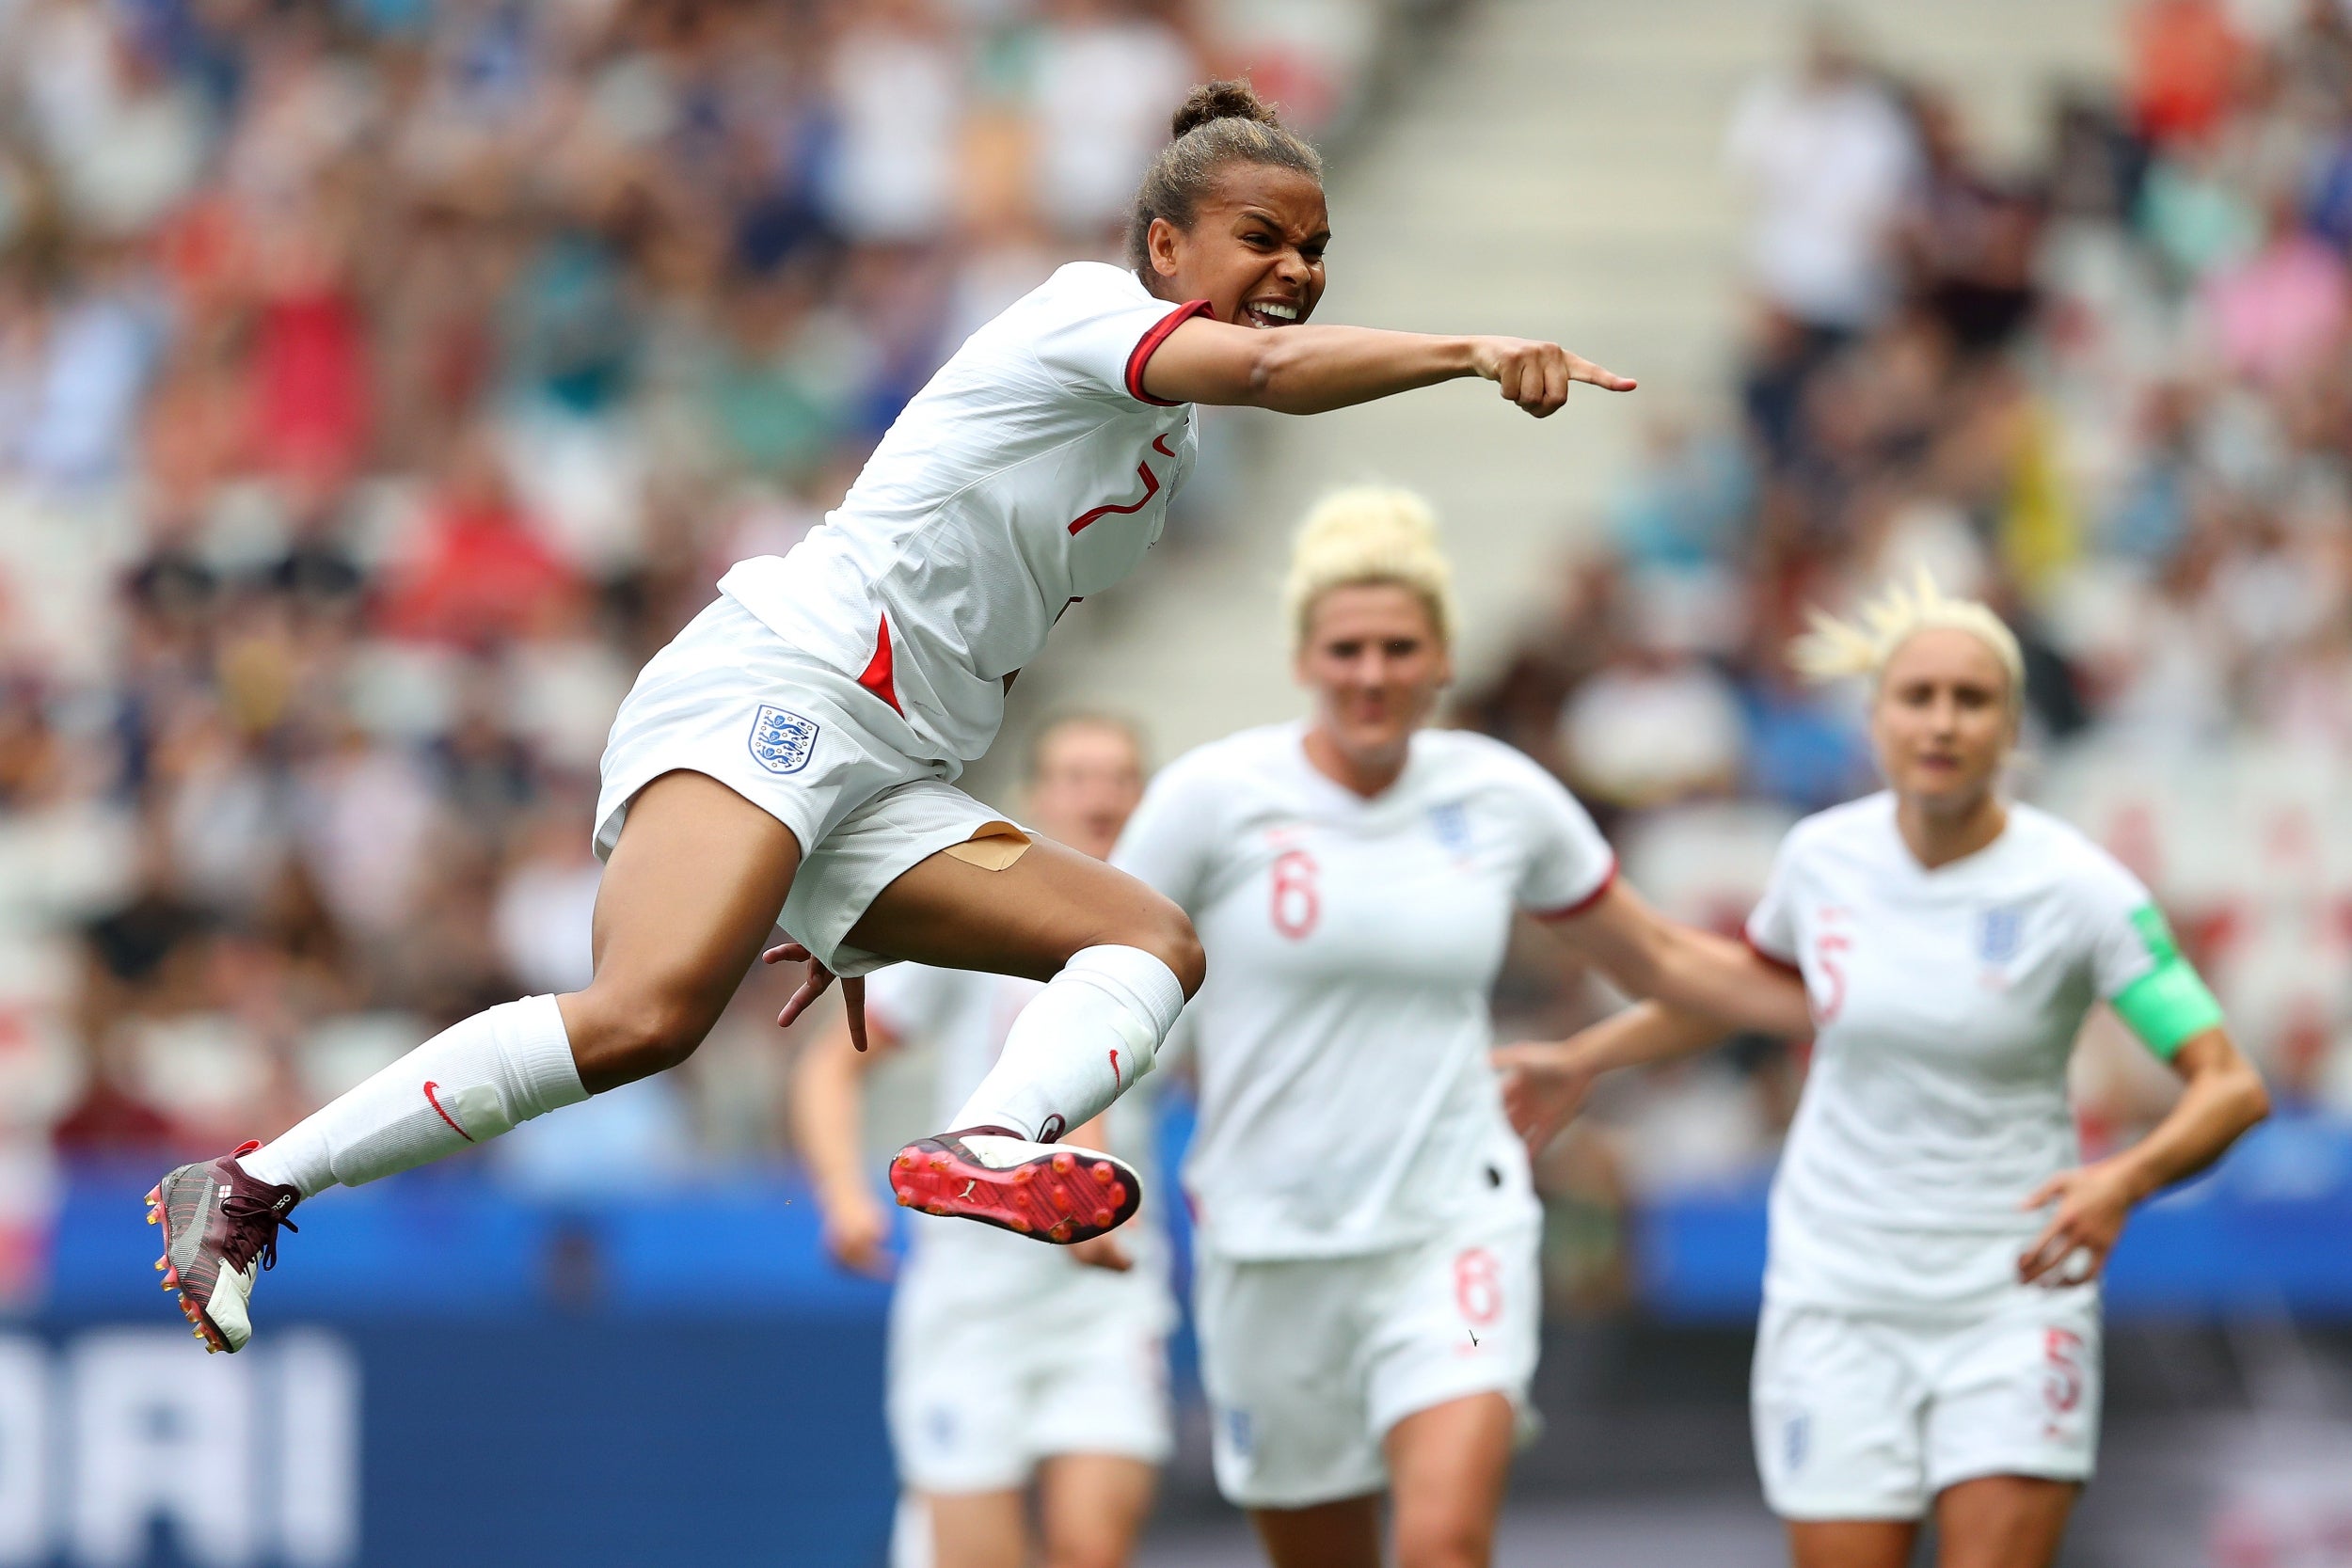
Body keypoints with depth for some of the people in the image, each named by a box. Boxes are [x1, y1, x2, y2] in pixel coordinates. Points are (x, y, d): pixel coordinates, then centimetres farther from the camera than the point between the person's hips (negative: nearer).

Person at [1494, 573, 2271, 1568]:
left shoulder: (2077, 889, -12)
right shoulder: (1823, 857, -2)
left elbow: (2231, 1087, -15)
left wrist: (2123, 1181, -33)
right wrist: (1582, 1060, 22)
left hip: (2015, 1300, -2)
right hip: (1839, 1300, 2)